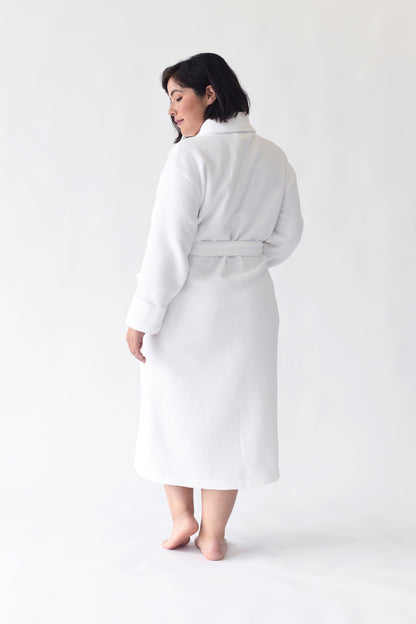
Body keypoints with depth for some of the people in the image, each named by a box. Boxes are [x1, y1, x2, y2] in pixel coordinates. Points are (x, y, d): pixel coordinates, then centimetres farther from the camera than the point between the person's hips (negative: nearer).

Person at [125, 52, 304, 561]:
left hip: (188, 304, -5)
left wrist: (142, 316, -13)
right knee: (230, 411, 12)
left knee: (175, 406, 16)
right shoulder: (274, 157, 4)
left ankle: (181, 515, 22)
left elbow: (169, 245, -18)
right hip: (249, 304, 5)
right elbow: (287, 234, 12)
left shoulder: (190, 155, -15)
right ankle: (213, 534, 21)